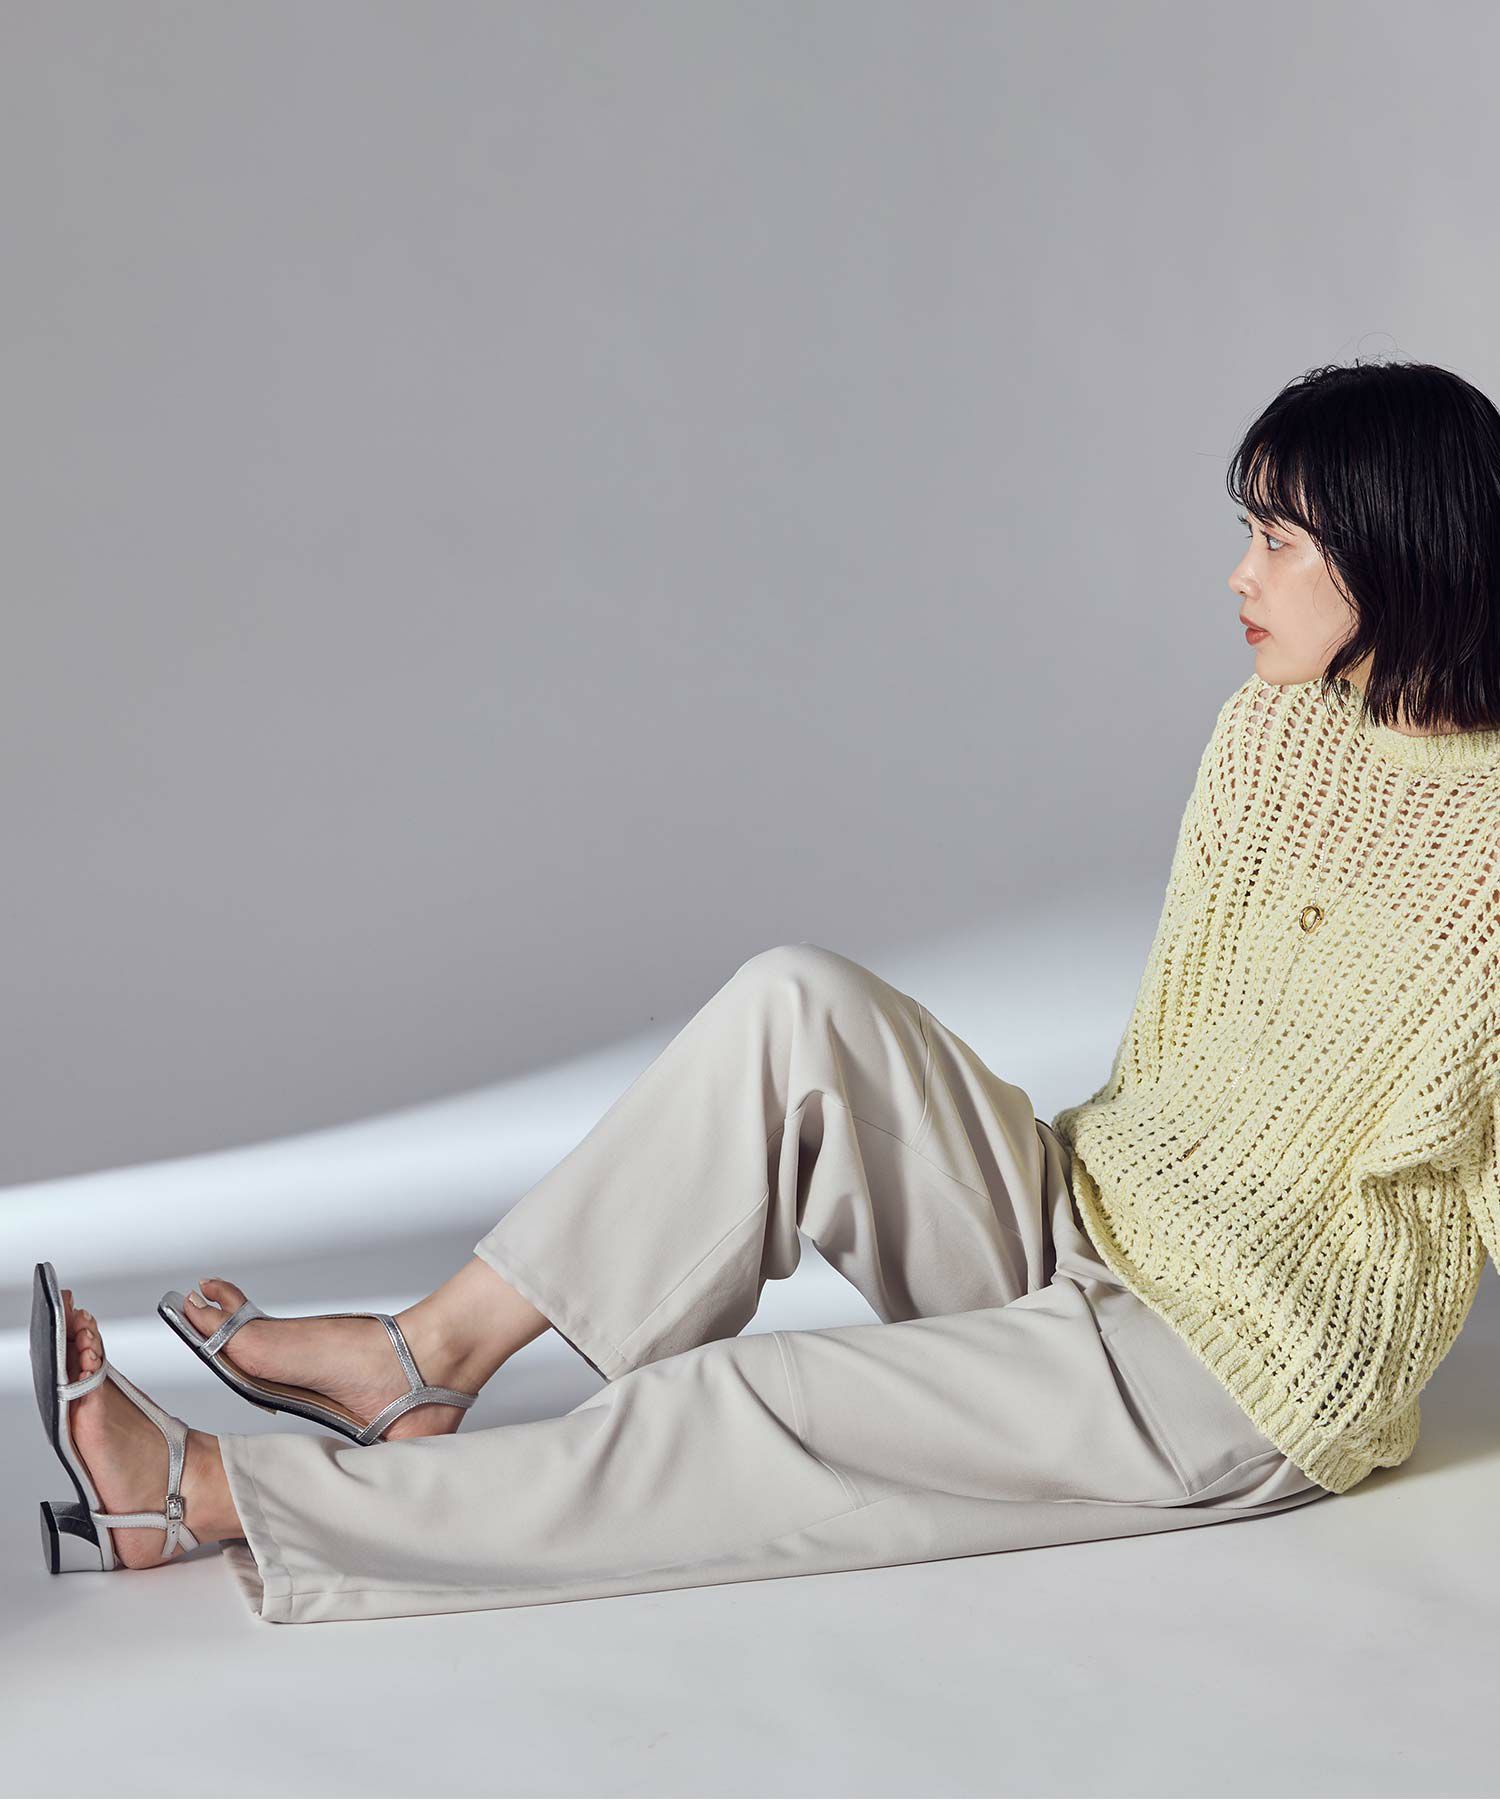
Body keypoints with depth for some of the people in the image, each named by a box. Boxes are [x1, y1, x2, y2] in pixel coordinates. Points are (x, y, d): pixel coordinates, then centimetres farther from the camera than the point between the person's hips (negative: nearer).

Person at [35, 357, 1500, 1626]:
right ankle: (432, 1351, -9)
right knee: (797, 1005, -14)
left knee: (743, 1413, -19)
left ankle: (213, 1500, -13)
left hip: (1250, 1381, -7)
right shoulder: (1267, 729, 6)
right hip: (1086, 1224, 7)